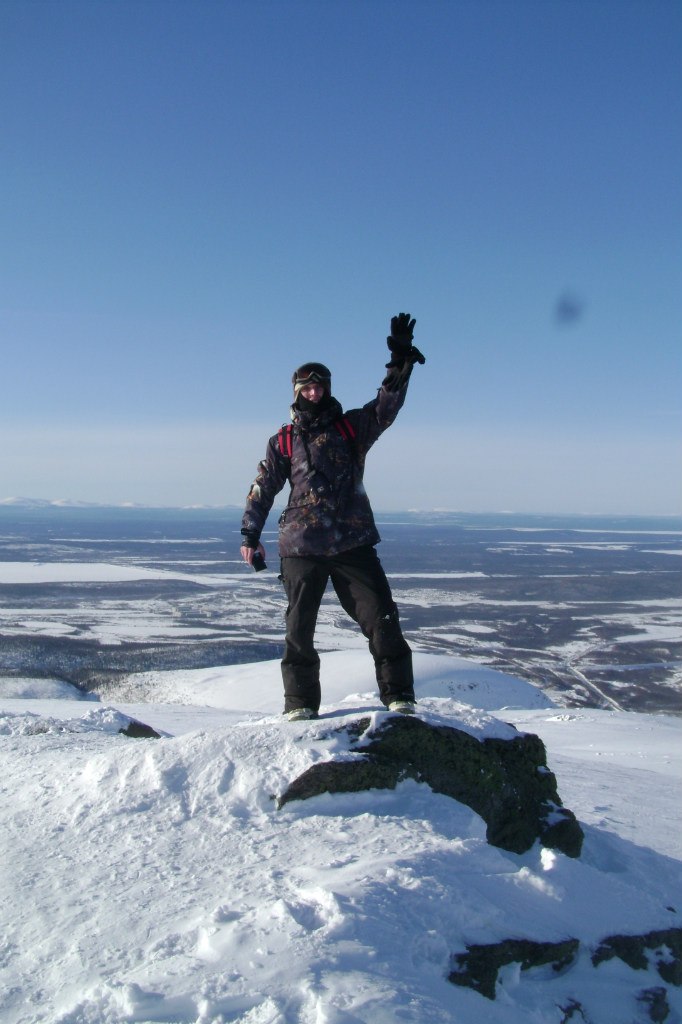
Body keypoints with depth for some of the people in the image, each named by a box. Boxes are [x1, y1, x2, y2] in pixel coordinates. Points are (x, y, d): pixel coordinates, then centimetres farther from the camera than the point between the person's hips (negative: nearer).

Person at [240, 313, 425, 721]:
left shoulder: (352, 427, 8)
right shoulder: (284, 441, 9)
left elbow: (386, 406, -8)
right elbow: (263, 489, 13)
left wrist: (401, 363, -22)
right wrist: (250, 536, 8)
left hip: (354, 542, 0)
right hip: (302, 547, 1)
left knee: (381, 618, -4)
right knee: (299, 628, 6)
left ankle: (398, 695, 7)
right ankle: (301, 704, 18)